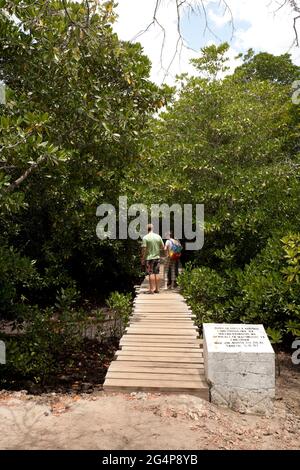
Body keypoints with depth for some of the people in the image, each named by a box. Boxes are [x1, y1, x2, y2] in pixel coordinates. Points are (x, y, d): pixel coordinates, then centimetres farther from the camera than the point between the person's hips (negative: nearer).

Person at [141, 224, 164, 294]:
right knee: (157, 273, 9)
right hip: (157, 257, 3)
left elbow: (144, 249, -12)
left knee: (151, 273, 0)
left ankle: (152, 289, 0)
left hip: (149, 258, -3)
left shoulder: (145, 237, -10)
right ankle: (157, 289, 13)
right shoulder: (158, 236, 1)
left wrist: (142, 259, -5)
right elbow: (163, 247, 6)